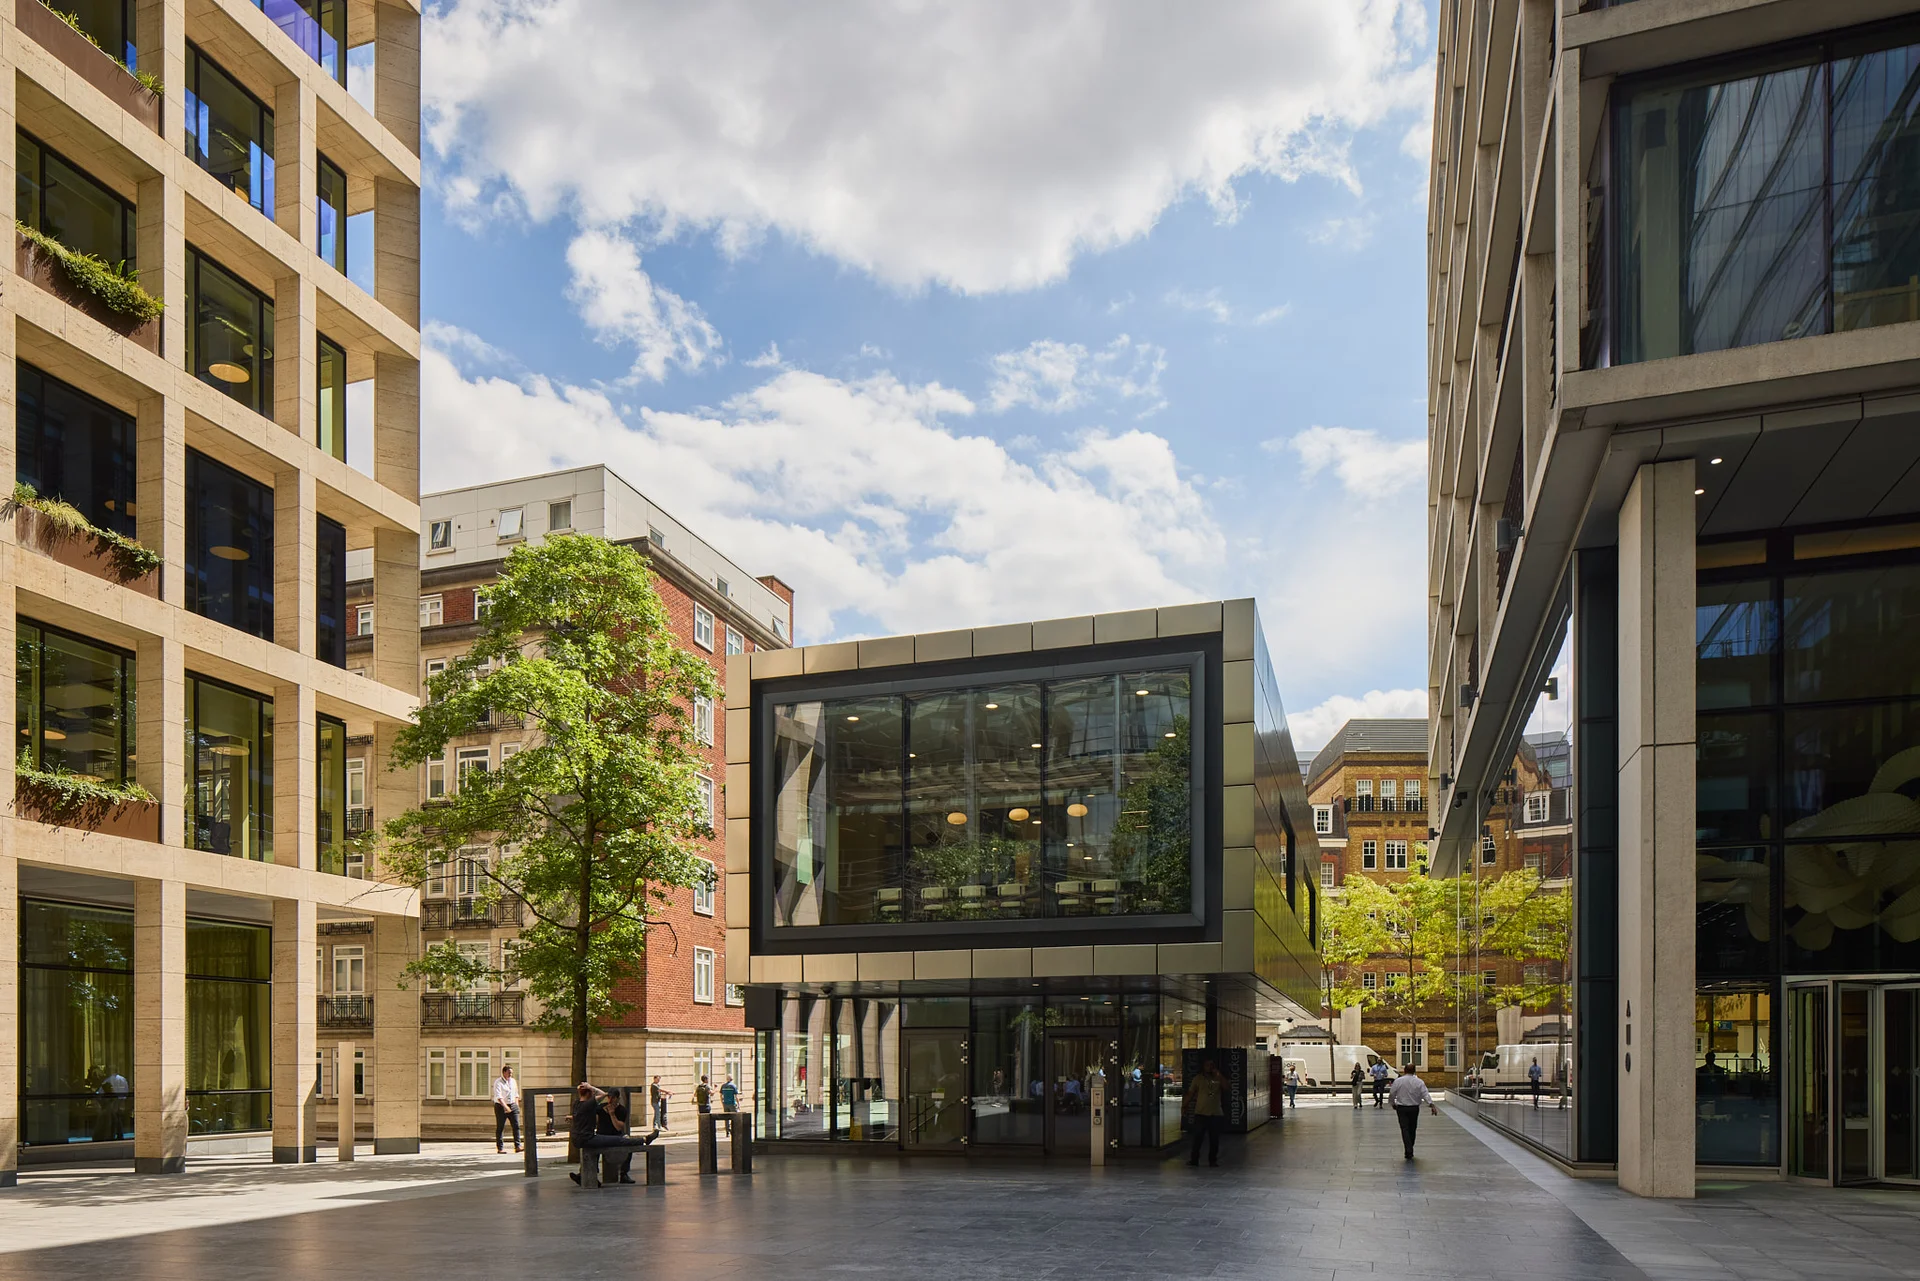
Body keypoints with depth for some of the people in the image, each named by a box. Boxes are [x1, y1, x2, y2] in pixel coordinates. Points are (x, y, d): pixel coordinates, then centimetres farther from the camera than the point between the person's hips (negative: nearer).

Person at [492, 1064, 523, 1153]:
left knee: (516, 1125, -5)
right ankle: (499, 1148, 7)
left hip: (512, 1105, 5)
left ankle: (517, 1146, -8)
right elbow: (498, 1096, -20)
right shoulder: (498, 1082, -9)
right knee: (500, 1128, 0)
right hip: (501, 1106, -5)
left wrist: (517, 1105, 10)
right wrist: (505, 1106, -29)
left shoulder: (513, 1081, 12)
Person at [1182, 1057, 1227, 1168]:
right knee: (1197, 1137, -3)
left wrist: (1219, 1075, -12)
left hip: (1216, 1113, 2)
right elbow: (1190, 1093, 5)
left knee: (1214, 1139, 5)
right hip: (1201, 1113, -2)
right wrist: (1185, 1105, -4)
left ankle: (1213, 1160, 15)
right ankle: (1194, 1159, 3)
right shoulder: (1198, 1079, 6)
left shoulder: (1218, 1079, 8)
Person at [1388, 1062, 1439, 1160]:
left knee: (1405, 1129, -3)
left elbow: (1392, 1095, 3)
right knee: (1412, 1130, 14)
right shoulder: (1419, 1082, -4)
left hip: (1401, 1108, -2)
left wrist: (1393, 1104, 20)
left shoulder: (1398, 1081, -4)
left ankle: (1409, 1151, -16)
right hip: (1414, 1108, 2)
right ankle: (1410, 1151, 24)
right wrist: (1431, 1105, -19)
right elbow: (1425, 1094, -14)